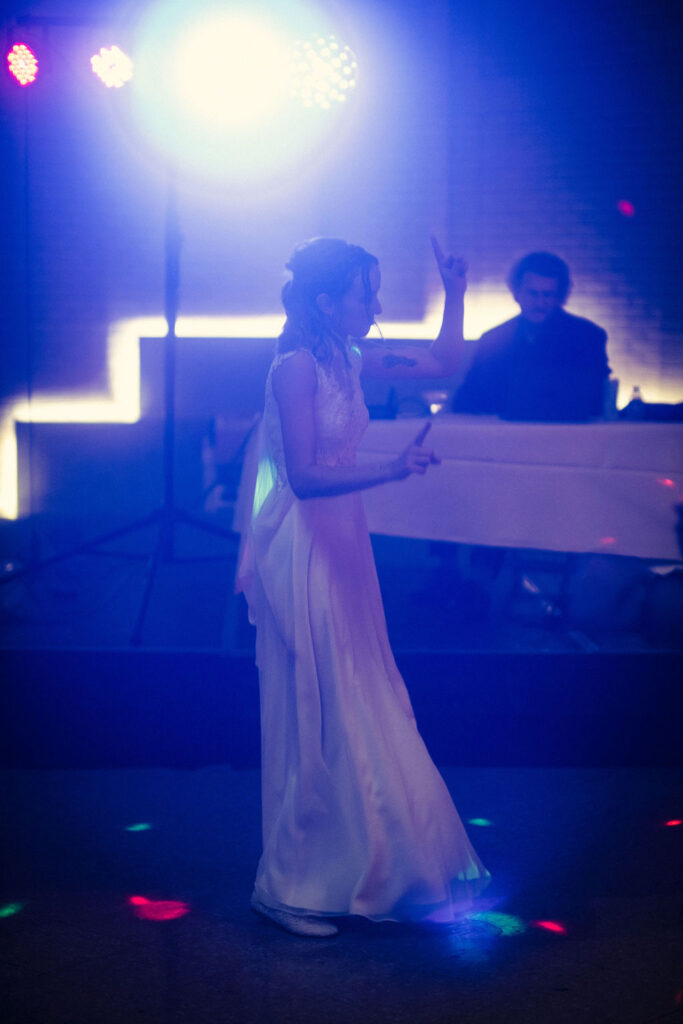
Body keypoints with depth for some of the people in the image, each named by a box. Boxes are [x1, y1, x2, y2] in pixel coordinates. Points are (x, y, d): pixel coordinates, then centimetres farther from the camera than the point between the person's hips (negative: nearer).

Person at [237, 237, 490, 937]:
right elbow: (305, 476, -23)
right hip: (303, 552, -9)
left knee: (355, 711, 13)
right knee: (313, 716, -1)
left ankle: (354, 865, 26)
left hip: (343, 546, 9)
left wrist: (454, 293, 9)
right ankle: (287, 886, 13)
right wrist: (394, 469, -30)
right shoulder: (295, 367, -16)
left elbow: (442, 364, 17)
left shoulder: (348, 361, 8)